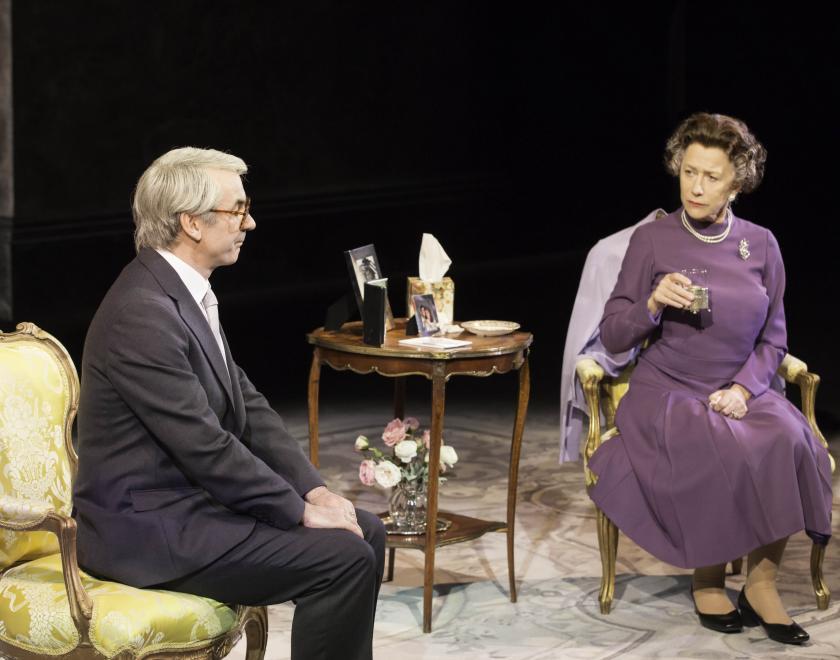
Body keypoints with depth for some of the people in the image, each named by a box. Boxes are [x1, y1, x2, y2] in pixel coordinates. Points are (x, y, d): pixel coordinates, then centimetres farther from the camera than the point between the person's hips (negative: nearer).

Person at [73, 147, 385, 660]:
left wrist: (313, 488, 1)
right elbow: (204, 444, -24)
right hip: (150, 527, -10)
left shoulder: (184, 292, 9)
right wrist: (300, 509, -15)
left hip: (192, 497, 10)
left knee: (366, 533, 9)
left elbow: (247, 406, 12)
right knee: (344, 558, -17)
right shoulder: (142, 311, -23)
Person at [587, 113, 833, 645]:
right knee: (717, 453, -34)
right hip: (666, 393, -3)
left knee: (788, 442, -30)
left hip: (740, 393, 3)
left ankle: (762, 582, -14)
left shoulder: (760, 245, 6)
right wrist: (653, 304, -19)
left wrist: (743, 388, -9)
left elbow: (774, 340, 10)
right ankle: (707, 579, -11)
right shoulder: (652, 240, -2)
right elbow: (613, 337, 0)